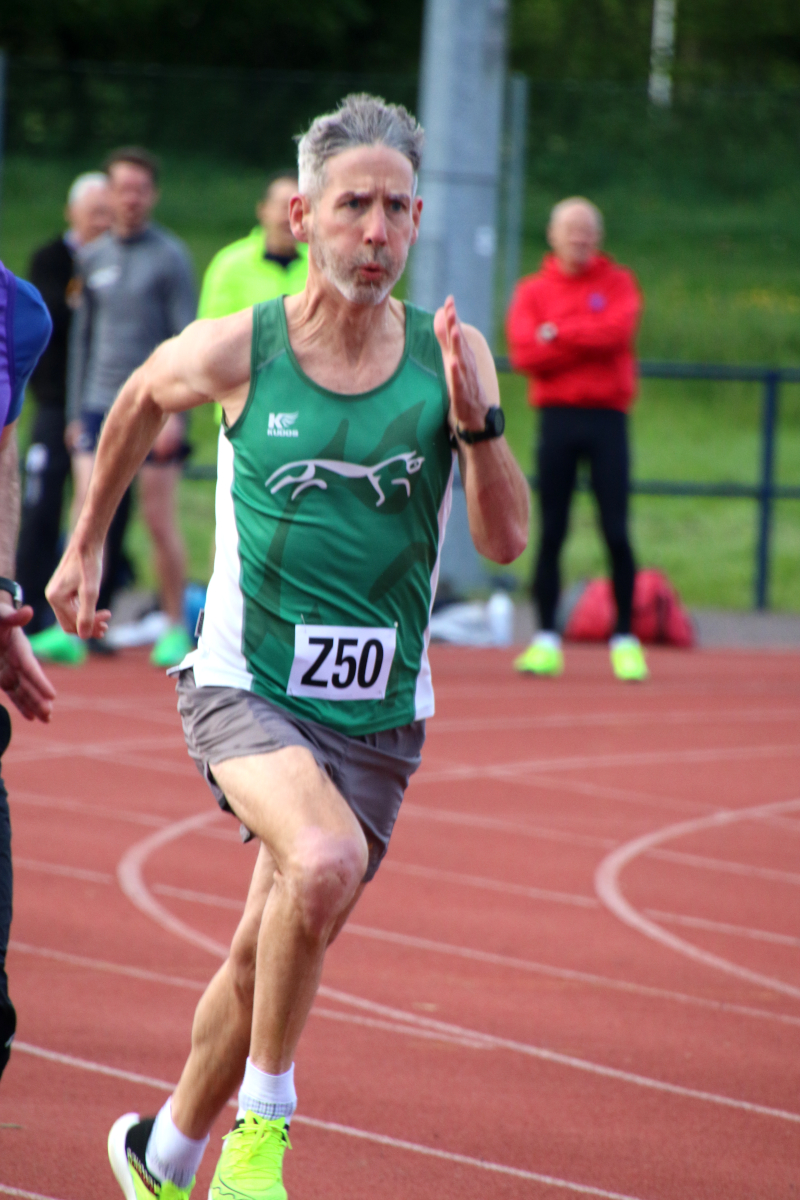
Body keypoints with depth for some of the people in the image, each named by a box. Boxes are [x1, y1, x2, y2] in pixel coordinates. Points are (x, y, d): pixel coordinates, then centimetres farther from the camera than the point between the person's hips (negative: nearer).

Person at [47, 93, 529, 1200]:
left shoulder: (451, 355, -3)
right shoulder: (239, 352, -7)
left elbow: (507, 541, -6)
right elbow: (139, 402, 16)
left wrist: (477, 424, -22)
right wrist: (86, 546, 22)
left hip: (378, 714, 3)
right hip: (246, 686, -3)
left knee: (266, 956, 11)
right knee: (325, 861, -32)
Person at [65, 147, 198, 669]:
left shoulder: (170, 257, -4)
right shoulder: (93, 257, 11)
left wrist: (175, 411, -14)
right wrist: (76, 409, 16)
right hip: (99, 407, 4)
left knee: (160, 522, 1)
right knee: (88, 516, -7)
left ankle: (176, 630, 13)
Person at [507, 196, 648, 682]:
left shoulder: (618, 283, 8)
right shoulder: (533, 291, 9)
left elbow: (617, 331, -11)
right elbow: (525, 353, -6)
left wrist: (559, 335, -7)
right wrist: (589, 341, -10)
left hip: (607, 418, -1)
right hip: (557, 417, 1)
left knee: (617, 532, -4)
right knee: (551, 532, 0)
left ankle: (625, 638, 2)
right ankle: (547, 639, 4)